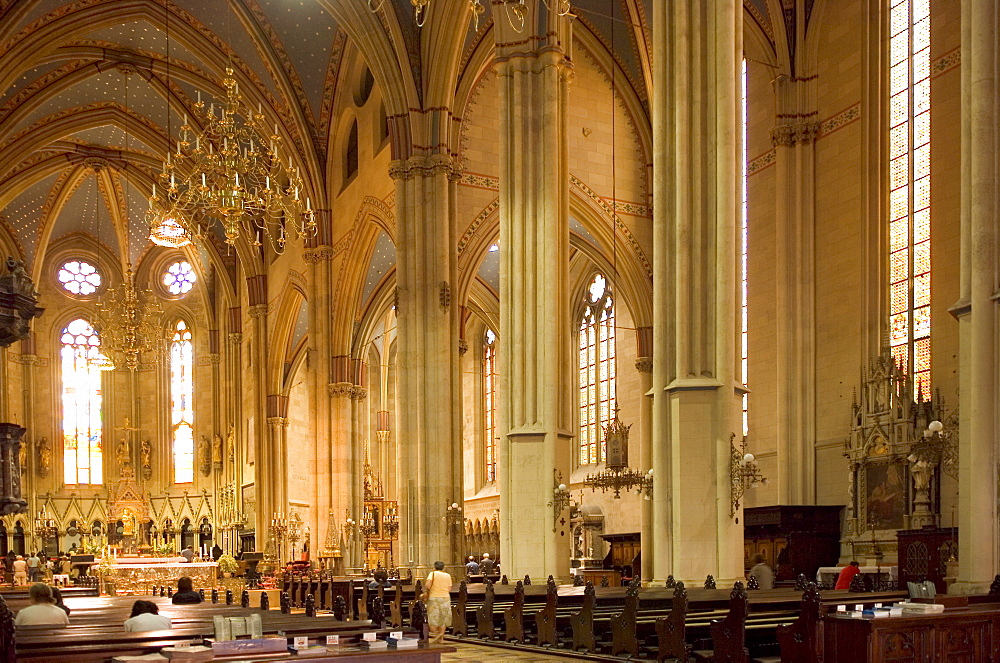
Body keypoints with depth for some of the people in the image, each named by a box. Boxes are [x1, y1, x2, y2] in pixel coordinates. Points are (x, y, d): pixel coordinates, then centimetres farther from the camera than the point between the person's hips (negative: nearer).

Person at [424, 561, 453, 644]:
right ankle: (441, 638, 9)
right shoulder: (448, 575, 8)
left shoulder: (433, 573, -3)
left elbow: (427, 585, -17)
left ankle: (434, 637, -3)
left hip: (434, 597, -3)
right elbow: (449, 589, 3)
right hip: (445, 597, 3)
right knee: (443, 618, 10)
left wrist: (426, 591, 1)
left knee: (433, 618, 4)